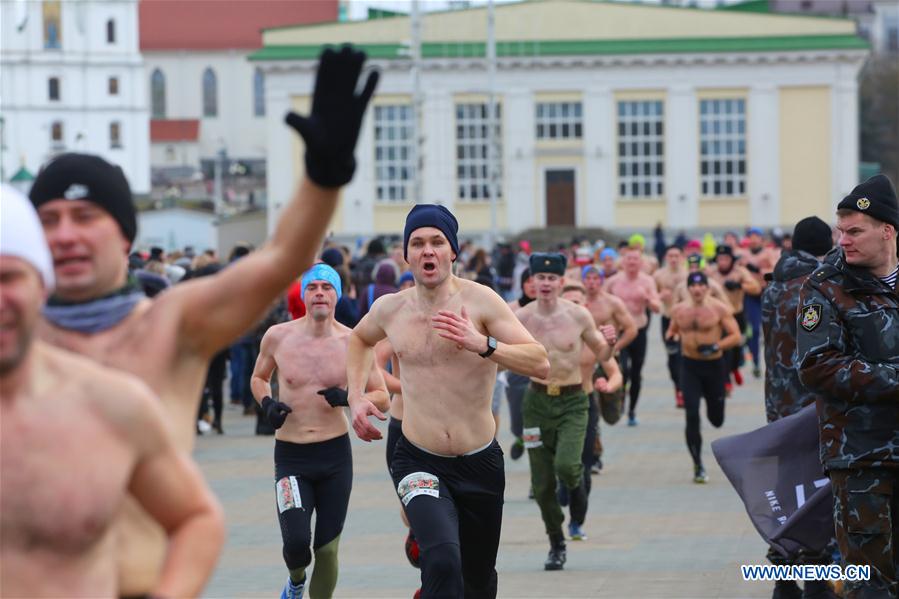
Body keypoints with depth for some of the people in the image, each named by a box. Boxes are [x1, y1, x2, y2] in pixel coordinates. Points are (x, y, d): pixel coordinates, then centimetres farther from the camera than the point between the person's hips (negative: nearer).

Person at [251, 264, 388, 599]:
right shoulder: (278, 337, -1)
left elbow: (382, 399, 3)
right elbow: (258, 377, 17)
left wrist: (349, 398, -17)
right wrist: (266, 403, -4)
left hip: (335, 454, 1)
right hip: (290, 457, -1)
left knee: (327, 549, 4)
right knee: (296, 542, -15)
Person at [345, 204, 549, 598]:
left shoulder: (479, 300, -10)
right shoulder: (390, 308, 0)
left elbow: (540, 363, -19)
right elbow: (360, 339, 26)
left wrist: (483, 345, -33)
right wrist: (355, 396, 12)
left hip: (481, 462, 0)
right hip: (419, 462, 0)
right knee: (443, 561, -28)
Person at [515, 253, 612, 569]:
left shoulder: (578, 315, -5)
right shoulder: (520, 318, -3)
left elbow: (601, 354, 6)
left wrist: (610, 344, -15)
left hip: (572, 402, -2)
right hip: (538, 401, 2)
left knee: (566, 465, -25)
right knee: (542, 483, 4)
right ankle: (556, 546, 23)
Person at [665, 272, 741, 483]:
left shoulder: (719, 309, -8)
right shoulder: (679, 310, 3)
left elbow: (736, 336, -9)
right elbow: (672, 330, 22)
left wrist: (716, 346, -24)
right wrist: (670, 338, -2)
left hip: (714, 365, -1)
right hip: (689, 365, 1)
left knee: (716, 419, 11)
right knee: (692, 416, -12)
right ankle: (698, 466, -4)